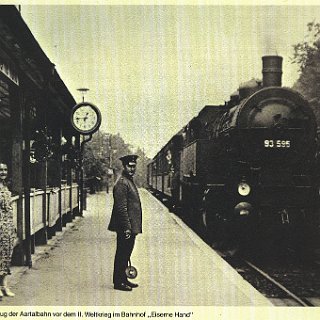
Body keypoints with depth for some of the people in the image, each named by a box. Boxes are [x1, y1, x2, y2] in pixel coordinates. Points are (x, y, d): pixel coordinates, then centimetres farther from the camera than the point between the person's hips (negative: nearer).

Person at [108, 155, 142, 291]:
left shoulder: (130, 181, 16)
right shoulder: (122, 183, -16)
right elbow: (121, 208, -21)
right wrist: (127, 228, -22)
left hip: (131, 227, 10)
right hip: (125, 227, -10)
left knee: (126, 253, 15)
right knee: (122, 253, -2)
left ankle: (123, 279, 24)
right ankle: (118, 282, 5)